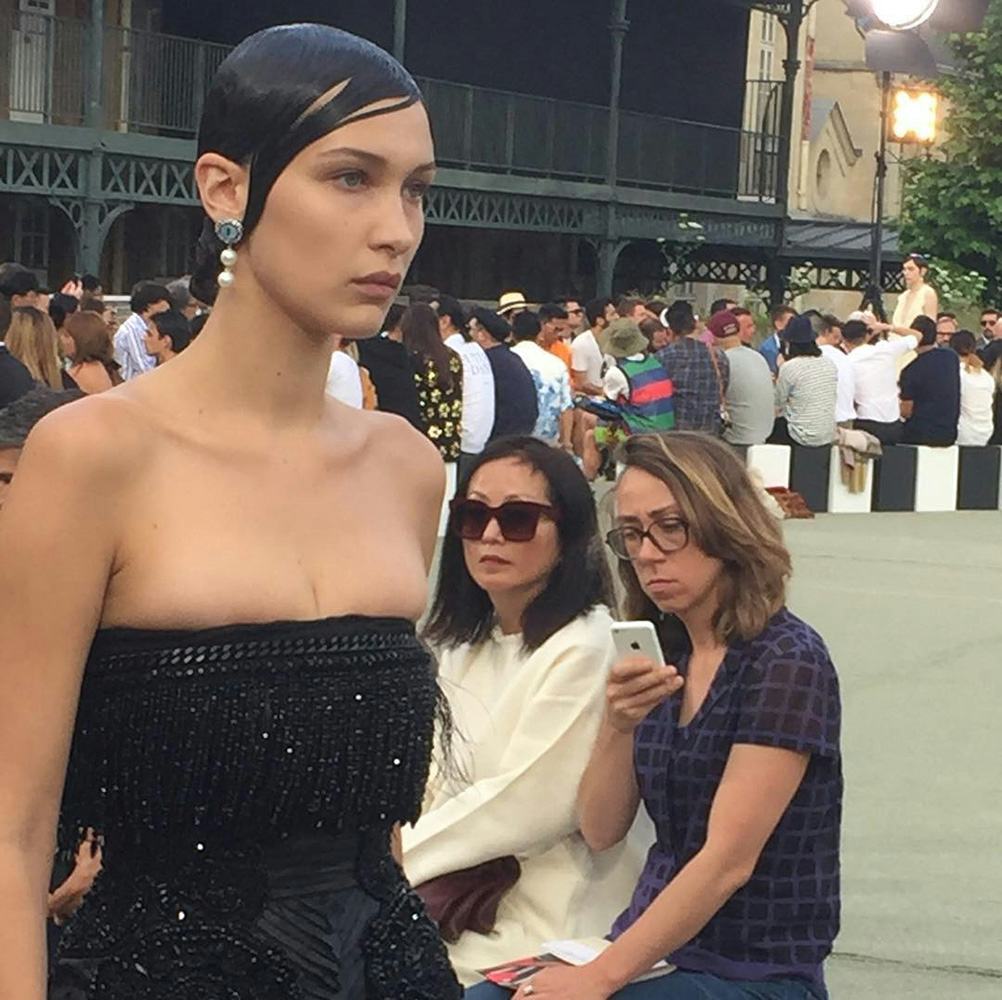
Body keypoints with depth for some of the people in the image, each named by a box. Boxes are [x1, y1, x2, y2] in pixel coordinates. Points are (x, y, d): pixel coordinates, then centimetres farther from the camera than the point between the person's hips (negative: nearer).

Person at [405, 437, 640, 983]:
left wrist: (393, 860, -12)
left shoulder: (586, 650, -15)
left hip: (549, 919, -7)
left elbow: (531, 806, -18)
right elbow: (451, 787, 10)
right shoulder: (462, 646, 14)